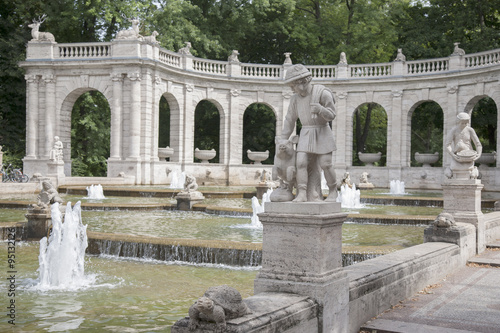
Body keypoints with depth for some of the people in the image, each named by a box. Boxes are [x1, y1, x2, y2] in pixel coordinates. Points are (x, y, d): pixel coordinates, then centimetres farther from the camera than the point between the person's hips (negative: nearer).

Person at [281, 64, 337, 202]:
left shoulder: (323, 93, -12)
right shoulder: (296, 98, 3)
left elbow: (331, 115, -9)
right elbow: (290, 119, 10)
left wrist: (320, 109, -29)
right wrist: (283, 140, 10)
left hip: (322, 132, -4)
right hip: (306, 134, 4)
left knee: (325, 164, -6)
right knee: (301, 162, -11)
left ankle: (333, 190, 14)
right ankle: (302, 194, -12)